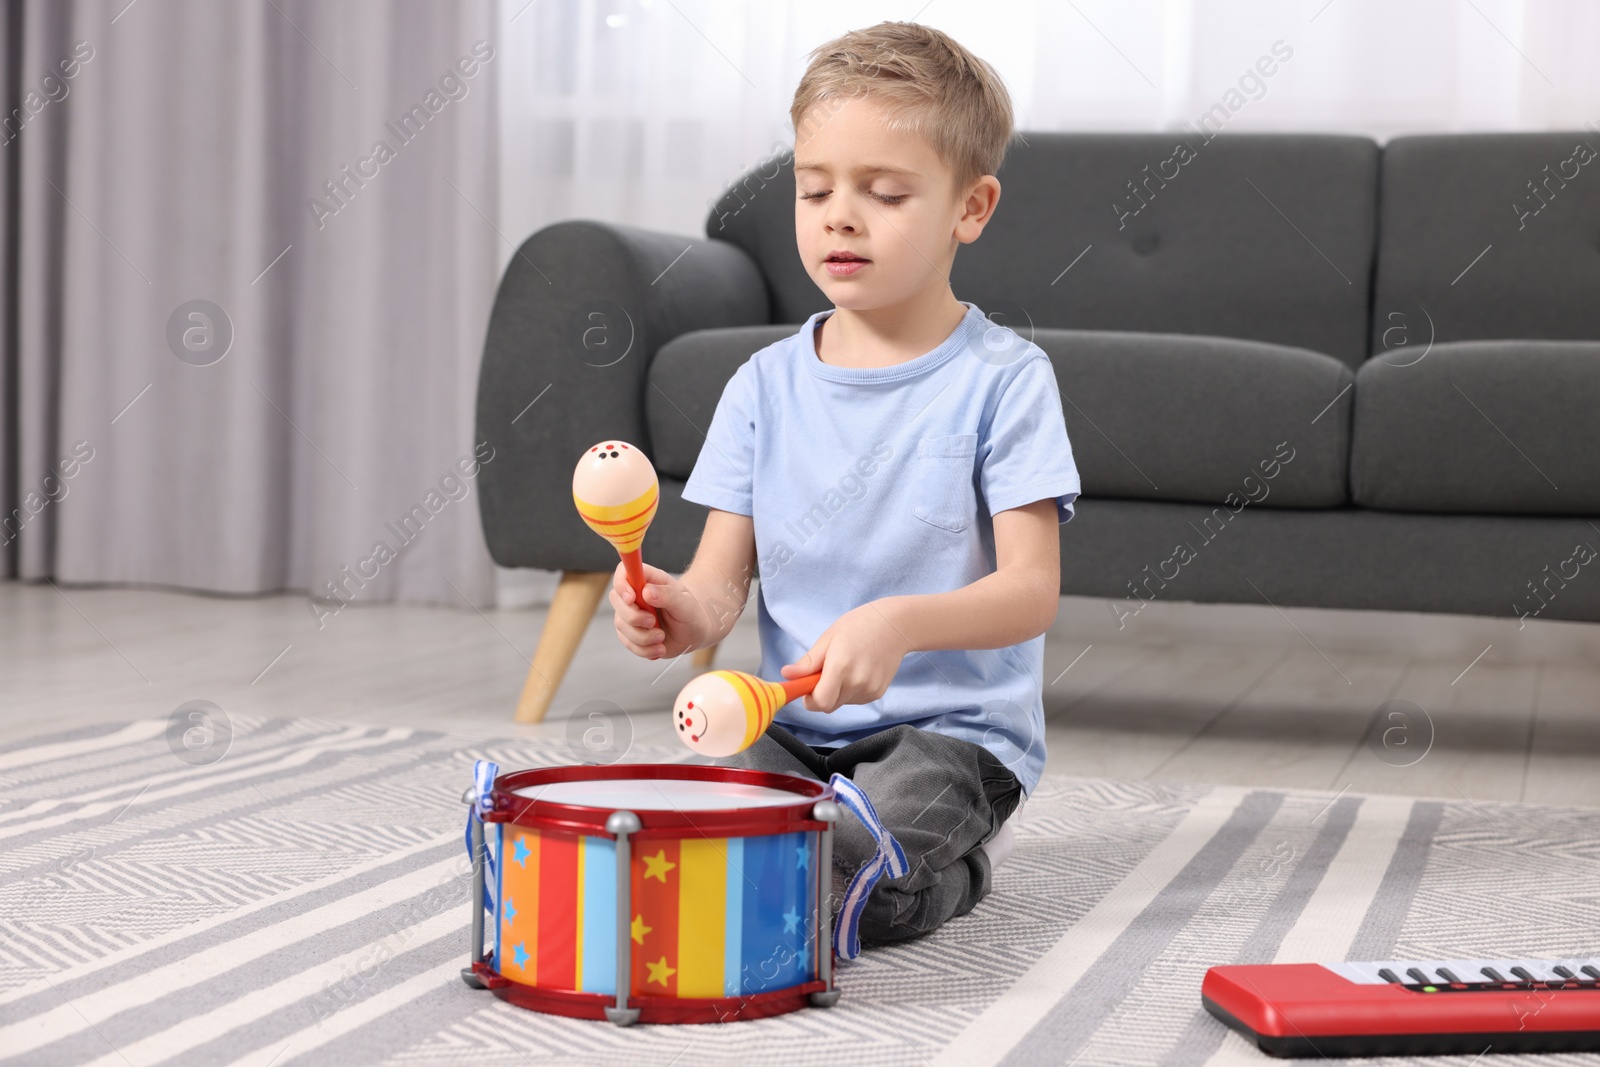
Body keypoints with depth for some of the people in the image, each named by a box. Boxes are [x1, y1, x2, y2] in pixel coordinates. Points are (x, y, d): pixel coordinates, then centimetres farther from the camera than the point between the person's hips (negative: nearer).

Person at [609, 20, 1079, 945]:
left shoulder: (1004, 379, -7)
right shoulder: (766, 385, 6)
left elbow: (1032, 589, -14)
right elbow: (726, 577, 3)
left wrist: (898, 624, -33)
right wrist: (685, 612, -22)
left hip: (959, 731, -3)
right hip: (794, 727, 4)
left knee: (857, 879, -30)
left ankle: (961, 864, 5)